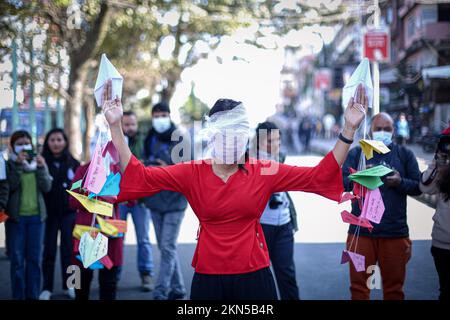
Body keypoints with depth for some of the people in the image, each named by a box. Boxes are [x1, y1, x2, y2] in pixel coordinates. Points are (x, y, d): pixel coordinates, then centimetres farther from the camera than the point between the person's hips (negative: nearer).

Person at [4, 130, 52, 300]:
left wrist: (41, 167, -13)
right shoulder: (9, 164, 1)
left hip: (36, 216, 3)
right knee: (17, 259, -1)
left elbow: (47, 187, -1)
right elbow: (10, 186, -14)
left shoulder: (39, 162, 10)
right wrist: (17, 165, -20)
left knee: (35, 259, 5)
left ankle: (33, 295, 11)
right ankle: (18, 296, 5)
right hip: (16, 216, -2)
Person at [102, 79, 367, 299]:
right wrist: (116, 126, -14)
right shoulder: (193, 173, -2)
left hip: (254, 275, 0)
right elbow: (139, 177, -7)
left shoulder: (265, 172, -1)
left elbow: (319, 176, -3)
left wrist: (349, 129, -10)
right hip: (208, 277, 0)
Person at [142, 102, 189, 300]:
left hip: (174, 201, -6)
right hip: (155, 201, 6)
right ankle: (177, 288, 23)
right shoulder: (150, 141, 10)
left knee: (168, 247, -8)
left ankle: (160, 293, -6)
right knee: (165, 247, 12)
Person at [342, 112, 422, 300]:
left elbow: (418, 187, 4)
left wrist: (400, 182, -16)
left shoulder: (404, 154, 8)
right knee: (358, 285, 6)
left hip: (395, 232, 1)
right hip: (361, 230, 0)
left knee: (394, 286, 10)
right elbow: (341, 183, -3)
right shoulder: (356, 153, 6)